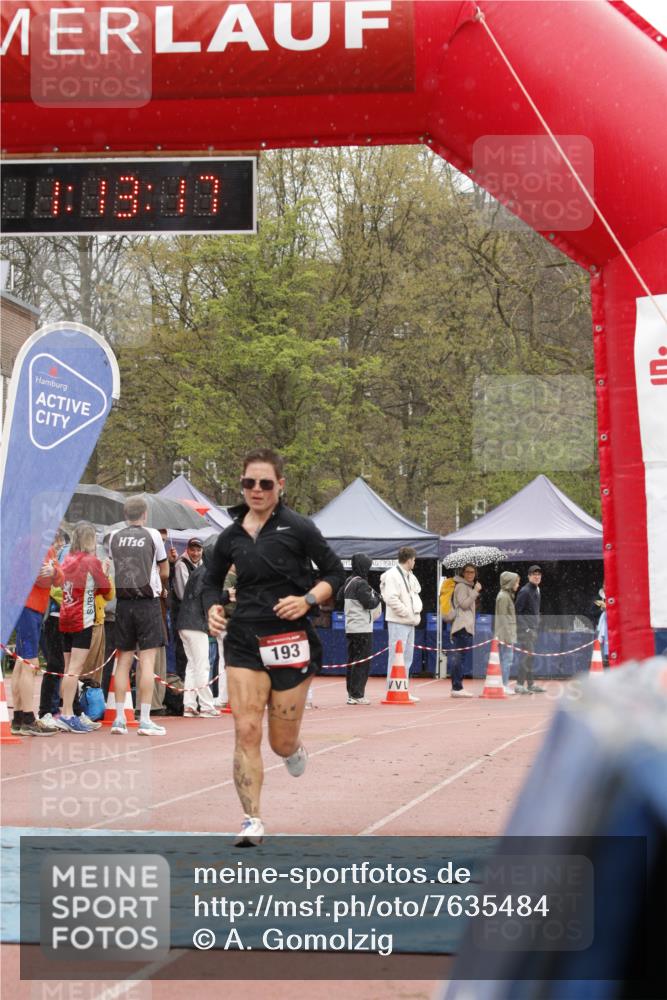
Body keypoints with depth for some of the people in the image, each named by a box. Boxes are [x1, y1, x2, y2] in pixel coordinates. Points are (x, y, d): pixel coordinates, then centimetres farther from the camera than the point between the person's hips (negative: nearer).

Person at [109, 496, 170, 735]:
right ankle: (144, 720, -6)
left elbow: (112, 567, 14)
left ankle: (119, 718, 8)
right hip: (148, 601, -3)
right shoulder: (152, 535, -3)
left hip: (123, 602, 3)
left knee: (123, 660, 9)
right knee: (147, 660, -3)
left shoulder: (115, 537, 5)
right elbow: (164, 572, 5)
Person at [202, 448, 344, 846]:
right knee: (246, 731, -11)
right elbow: (212, 579, 23)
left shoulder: (297, 527, -5)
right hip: (244, 642, 3)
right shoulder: (231, 537, 7)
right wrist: (213, 607, 3)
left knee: (282, 744, 4)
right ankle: (253, 821, -6)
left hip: (291, 641, -3)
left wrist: (307, 600, -16)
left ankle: (296, 750, 43)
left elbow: (335, 573, 0)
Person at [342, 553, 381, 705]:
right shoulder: (361, 584, -14)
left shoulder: (348, 582, 13)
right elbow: (369, 603, -18)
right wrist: (377, 596, 3)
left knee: (352, 660, 11)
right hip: (363, 628, -9)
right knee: (362, 661, -5)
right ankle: (357, 695, -6)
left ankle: (351, 693, 13)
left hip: (350, 628, 9)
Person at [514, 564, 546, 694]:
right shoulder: (525, 591, -12)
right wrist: (525, 629, -19)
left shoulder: (537, 591, 16)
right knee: (526, 655, -12)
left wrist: (537, 628, 14)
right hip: (525, 629, -9)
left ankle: (531, 684, 17)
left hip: (533, 629, 9)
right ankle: (520, 685, -11)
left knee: (530, 657, 12)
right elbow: (517, 611, -15)